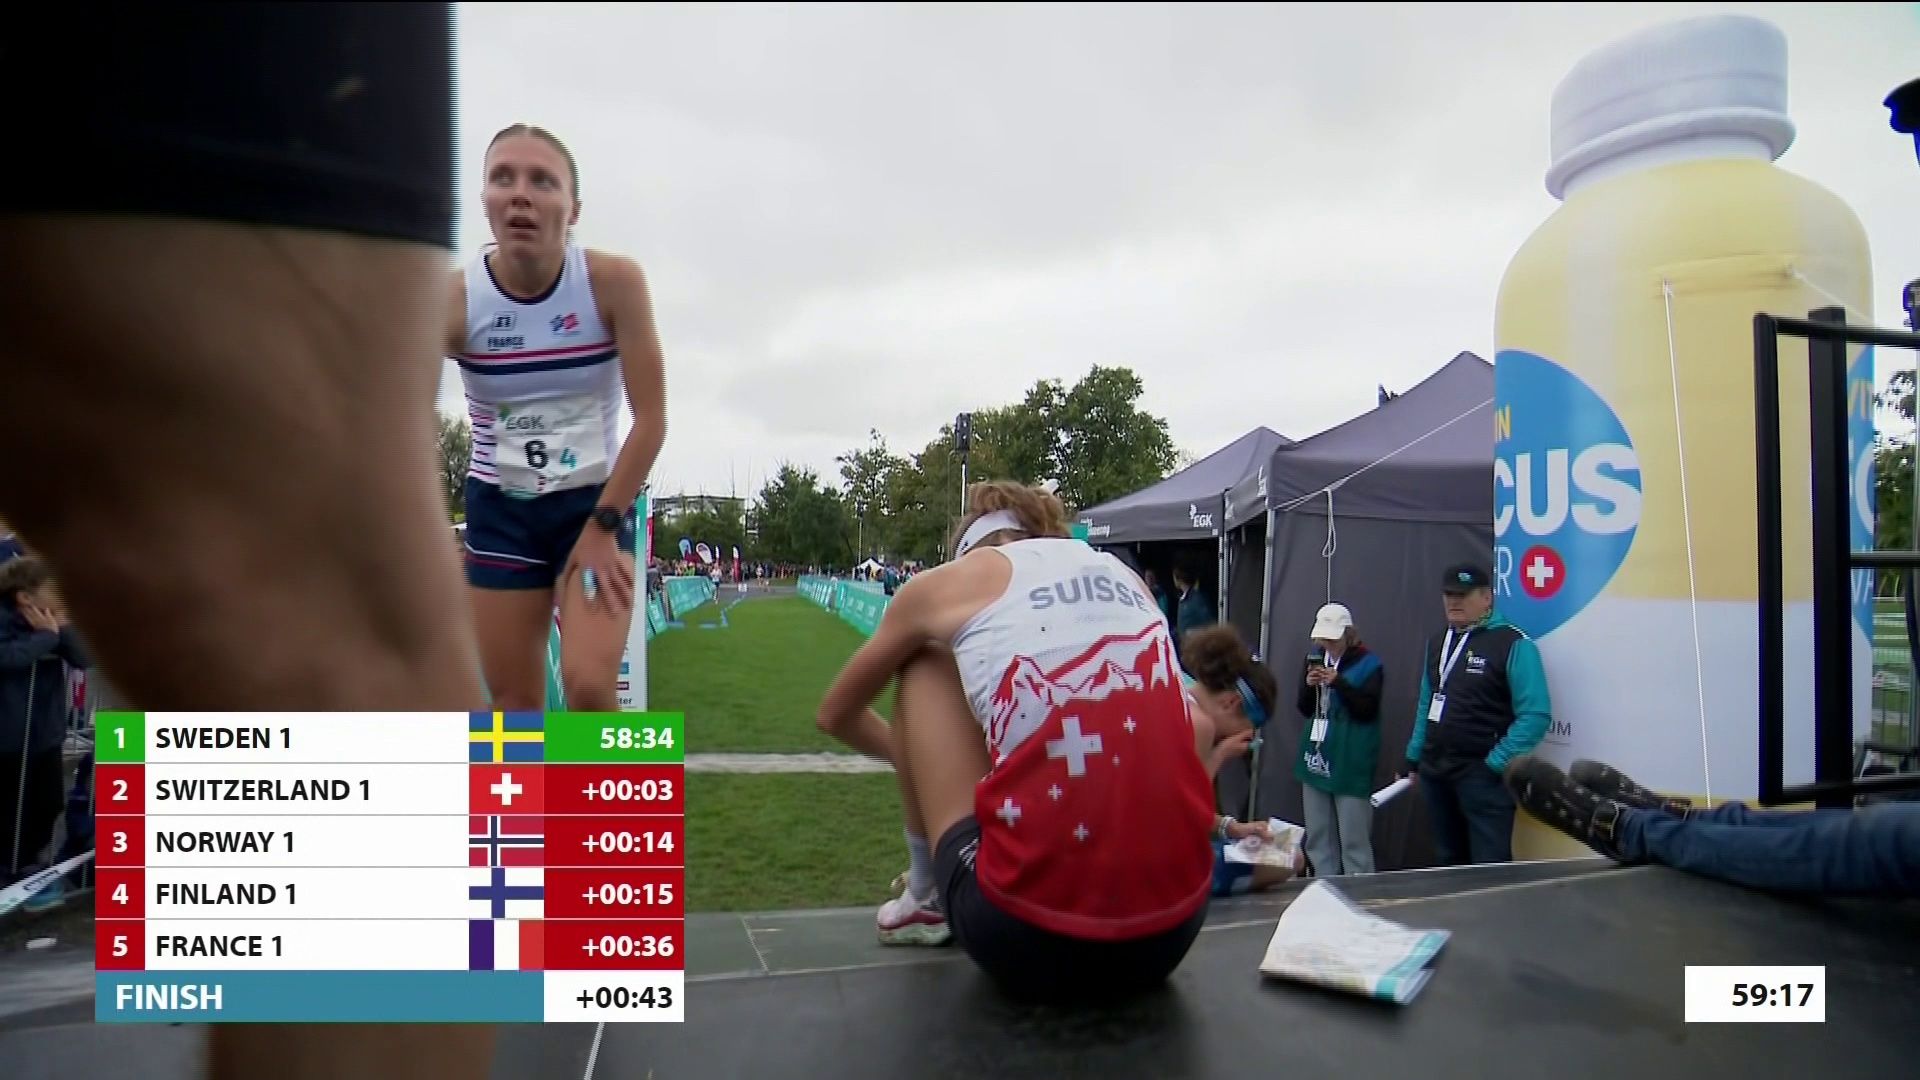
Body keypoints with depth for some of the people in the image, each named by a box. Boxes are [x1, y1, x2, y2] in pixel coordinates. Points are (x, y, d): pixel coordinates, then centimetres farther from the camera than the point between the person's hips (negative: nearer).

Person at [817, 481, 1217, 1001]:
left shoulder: (950, 579, 9)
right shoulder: (1127, 577, 19)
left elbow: (836, 715, 25)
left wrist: (912, 754, 44)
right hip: (1170, 936, 4)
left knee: (925, 668, 17)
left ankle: (927, 896, 28)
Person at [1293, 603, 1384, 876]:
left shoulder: (1368, 663, -8)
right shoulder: (1316, 658, 9)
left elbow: (1367, 710, -14)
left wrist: (1338, 682, -25)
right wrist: (1308, 685, -9)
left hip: (1351, 763, -6)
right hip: (1316, 757, 6)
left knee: (1353, 839, -5)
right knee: (1317, 835, 12)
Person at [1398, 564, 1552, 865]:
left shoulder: (1513, 644, -11)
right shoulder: (1437, 642, 13)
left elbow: (1535, 715, -16)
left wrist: (1496, 765, -16)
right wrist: (1413, 758, 15)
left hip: (1482, 774, -7)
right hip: (1435, 771, 7)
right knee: (1450, 861, 16)